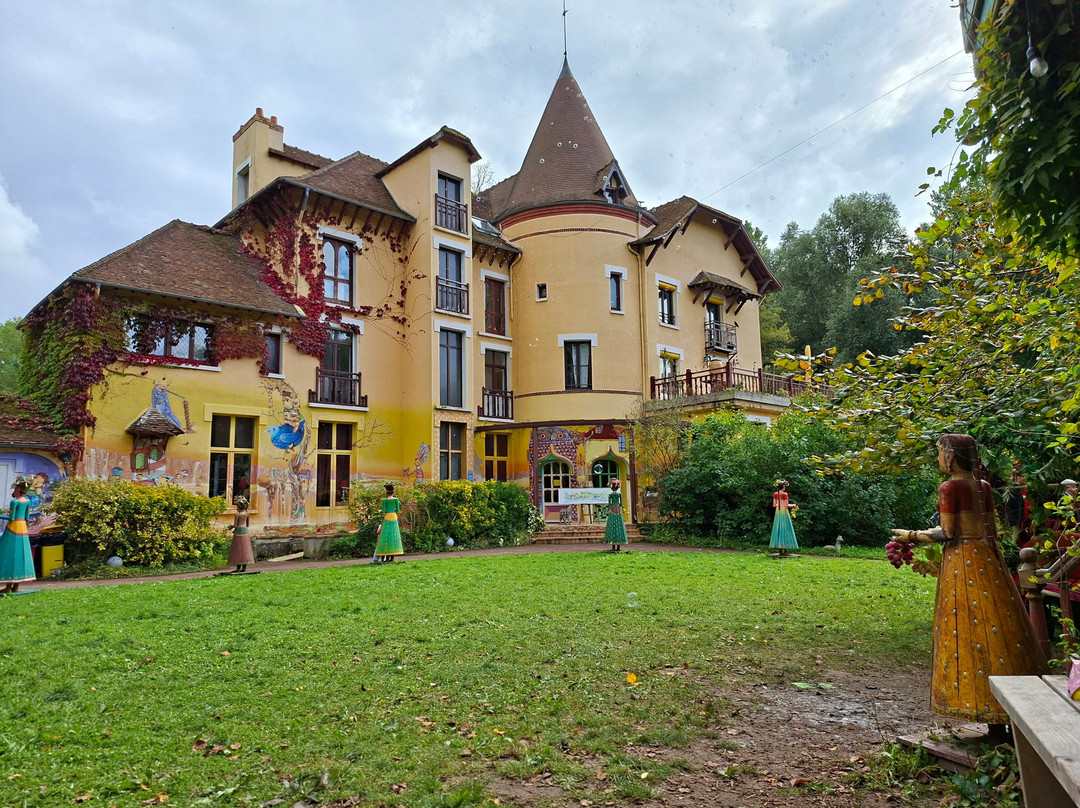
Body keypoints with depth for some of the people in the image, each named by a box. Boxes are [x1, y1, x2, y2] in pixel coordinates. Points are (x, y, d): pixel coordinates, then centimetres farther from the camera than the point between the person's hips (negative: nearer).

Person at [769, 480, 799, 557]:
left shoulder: (775, 494, 4)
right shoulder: (785, 494, -12)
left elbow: (774, 505, 7)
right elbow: (786, 505, -13)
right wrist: (793, 505, 5)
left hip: (777, 512, 6)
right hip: (784, 512, -6)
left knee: (778, 529, 7)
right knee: (785, 530, -1)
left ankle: (780, 550, 8)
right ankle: (785, 550, -1)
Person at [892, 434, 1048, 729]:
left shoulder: (949, 487, -12)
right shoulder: (983, 487, 10)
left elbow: (948, 533, -12)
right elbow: (992, 530, 13)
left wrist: (913, 535, 0)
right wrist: (999, 561, 21)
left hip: (962, 560, -8)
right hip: (988, 557, 8)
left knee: (973, 632, -2)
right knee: (999, 627, 10)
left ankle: (996, 718, 2)